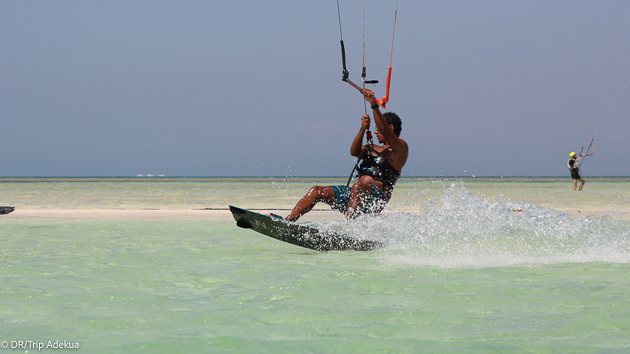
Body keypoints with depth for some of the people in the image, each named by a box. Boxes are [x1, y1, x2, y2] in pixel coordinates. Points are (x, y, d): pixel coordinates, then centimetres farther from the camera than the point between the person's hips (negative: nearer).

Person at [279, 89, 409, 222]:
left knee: (360, 185, -41)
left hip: (376, 199, -8)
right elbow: (354, 152, 7)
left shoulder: (400, 148, 4)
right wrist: (363, 129, -7)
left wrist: (374, 104, -24)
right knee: (317, 191, -2)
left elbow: (385, 131, -15)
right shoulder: (374, 149, 27)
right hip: (355, 195, 8)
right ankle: (287, 221, -11)